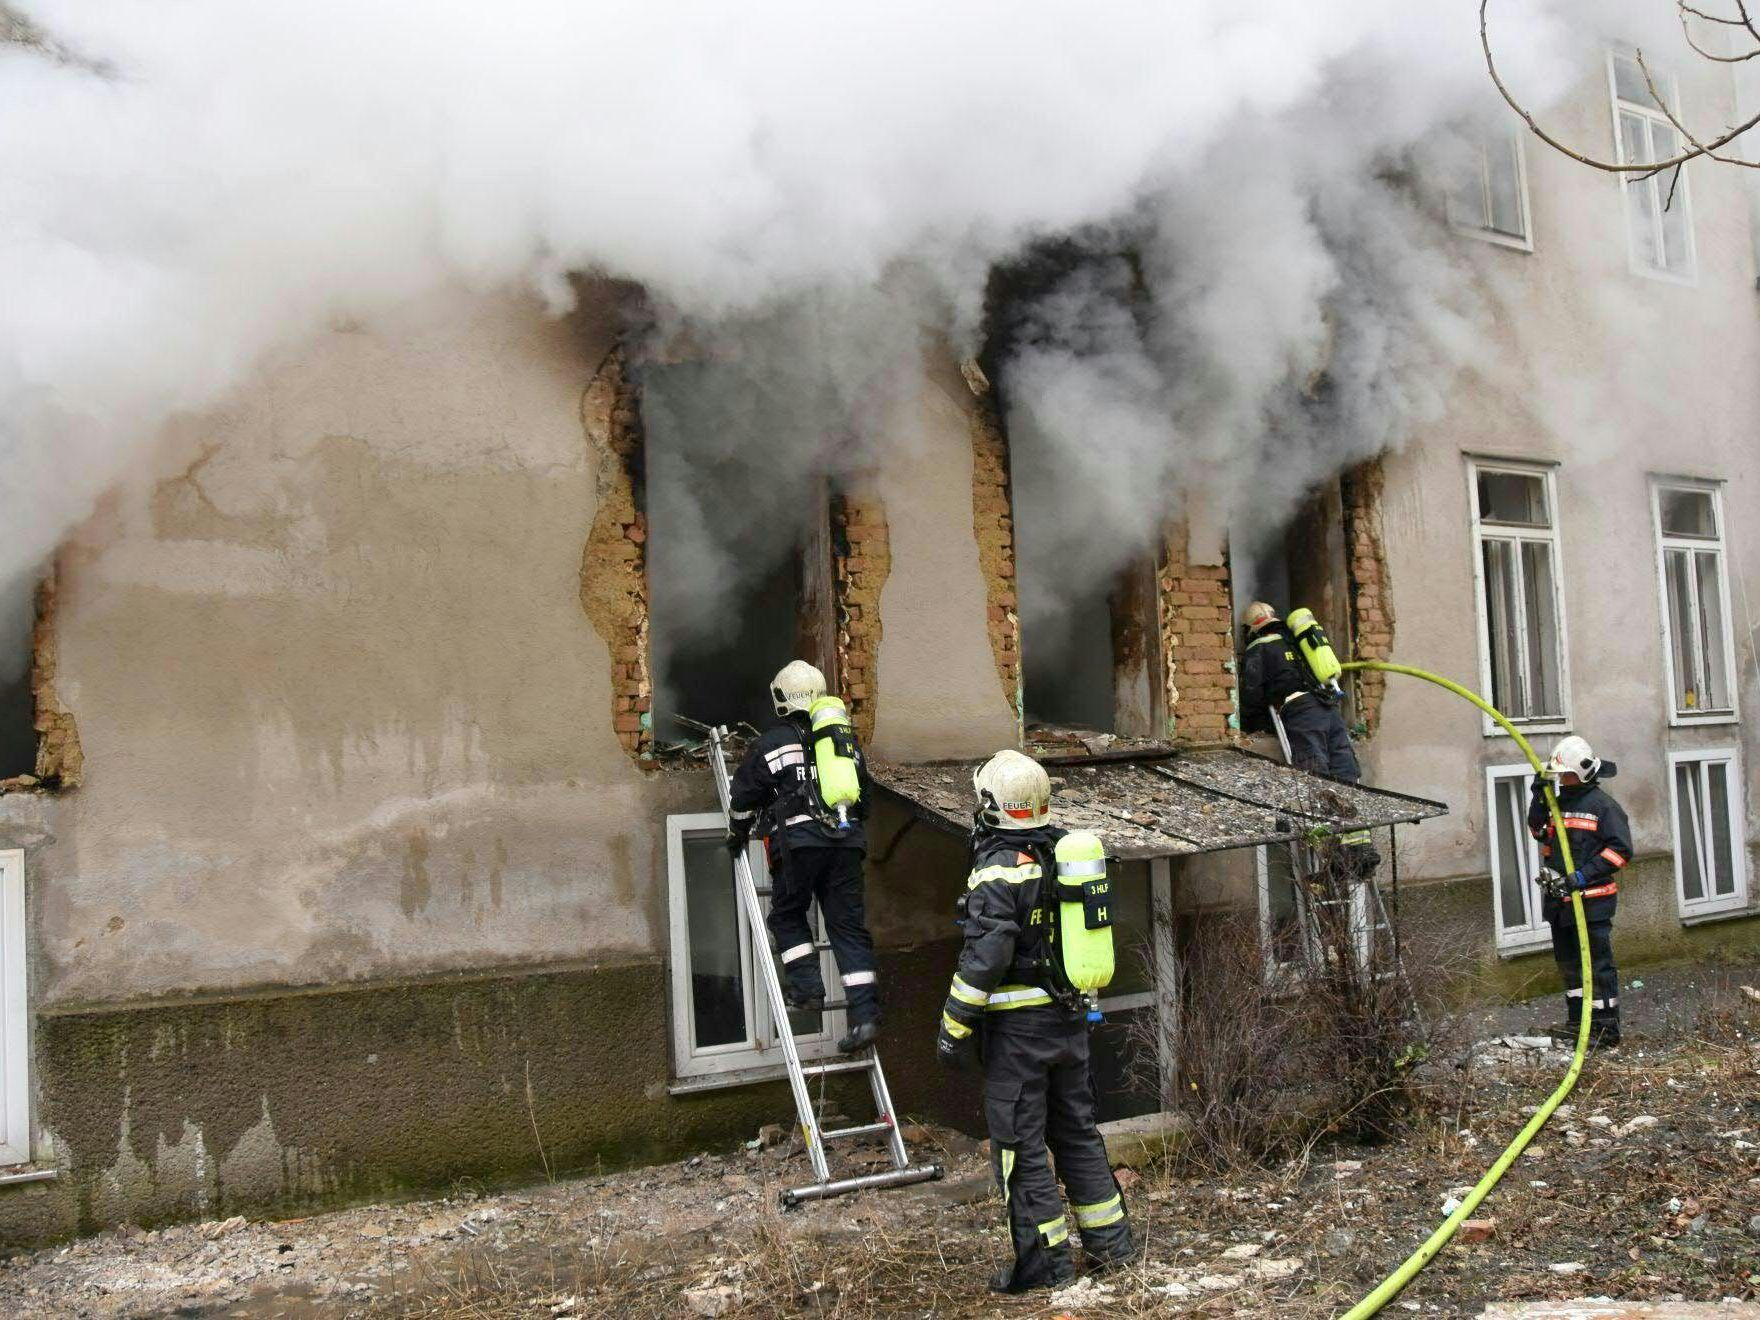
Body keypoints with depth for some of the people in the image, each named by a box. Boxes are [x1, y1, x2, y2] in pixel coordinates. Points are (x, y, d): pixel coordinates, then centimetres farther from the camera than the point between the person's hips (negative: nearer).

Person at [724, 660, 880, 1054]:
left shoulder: (771, 742, 5)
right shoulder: (846, 738, 19)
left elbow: (743, 798, 13)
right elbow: (866, 794, 27)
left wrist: (736, 836, 30)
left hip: (798, 842, -4)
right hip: (847, 840, 4)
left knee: (788, 915, 17)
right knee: (848, 925, 5)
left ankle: (807, 988, 9)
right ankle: (864, 1014, -1)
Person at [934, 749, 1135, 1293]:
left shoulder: (999, 868, -17)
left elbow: (983, 958, -20)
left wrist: (954, 1027, -15)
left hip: (1017, 1023, -8)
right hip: (1070, 1014, 8)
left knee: (1020, 1141, 2)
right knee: (1076, 1127, 18)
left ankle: (1045, 1257, 7)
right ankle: (1110, 1238, 24)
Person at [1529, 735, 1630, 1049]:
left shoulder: (1604, 805, -10)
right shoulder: (1559, 801, 10)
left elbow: (1620, 850, -15)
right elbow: (1539, 832, 15)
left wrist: (1581, 877, -21)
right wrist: (1538, 799, 1)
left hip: (1591, 901, -8)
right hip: (1559, 899, 8)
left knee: (1598, 964, -4)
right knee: (1569, 963, 16)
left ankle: (1607, 1029, 2)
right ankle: (1578, 1021, 27)